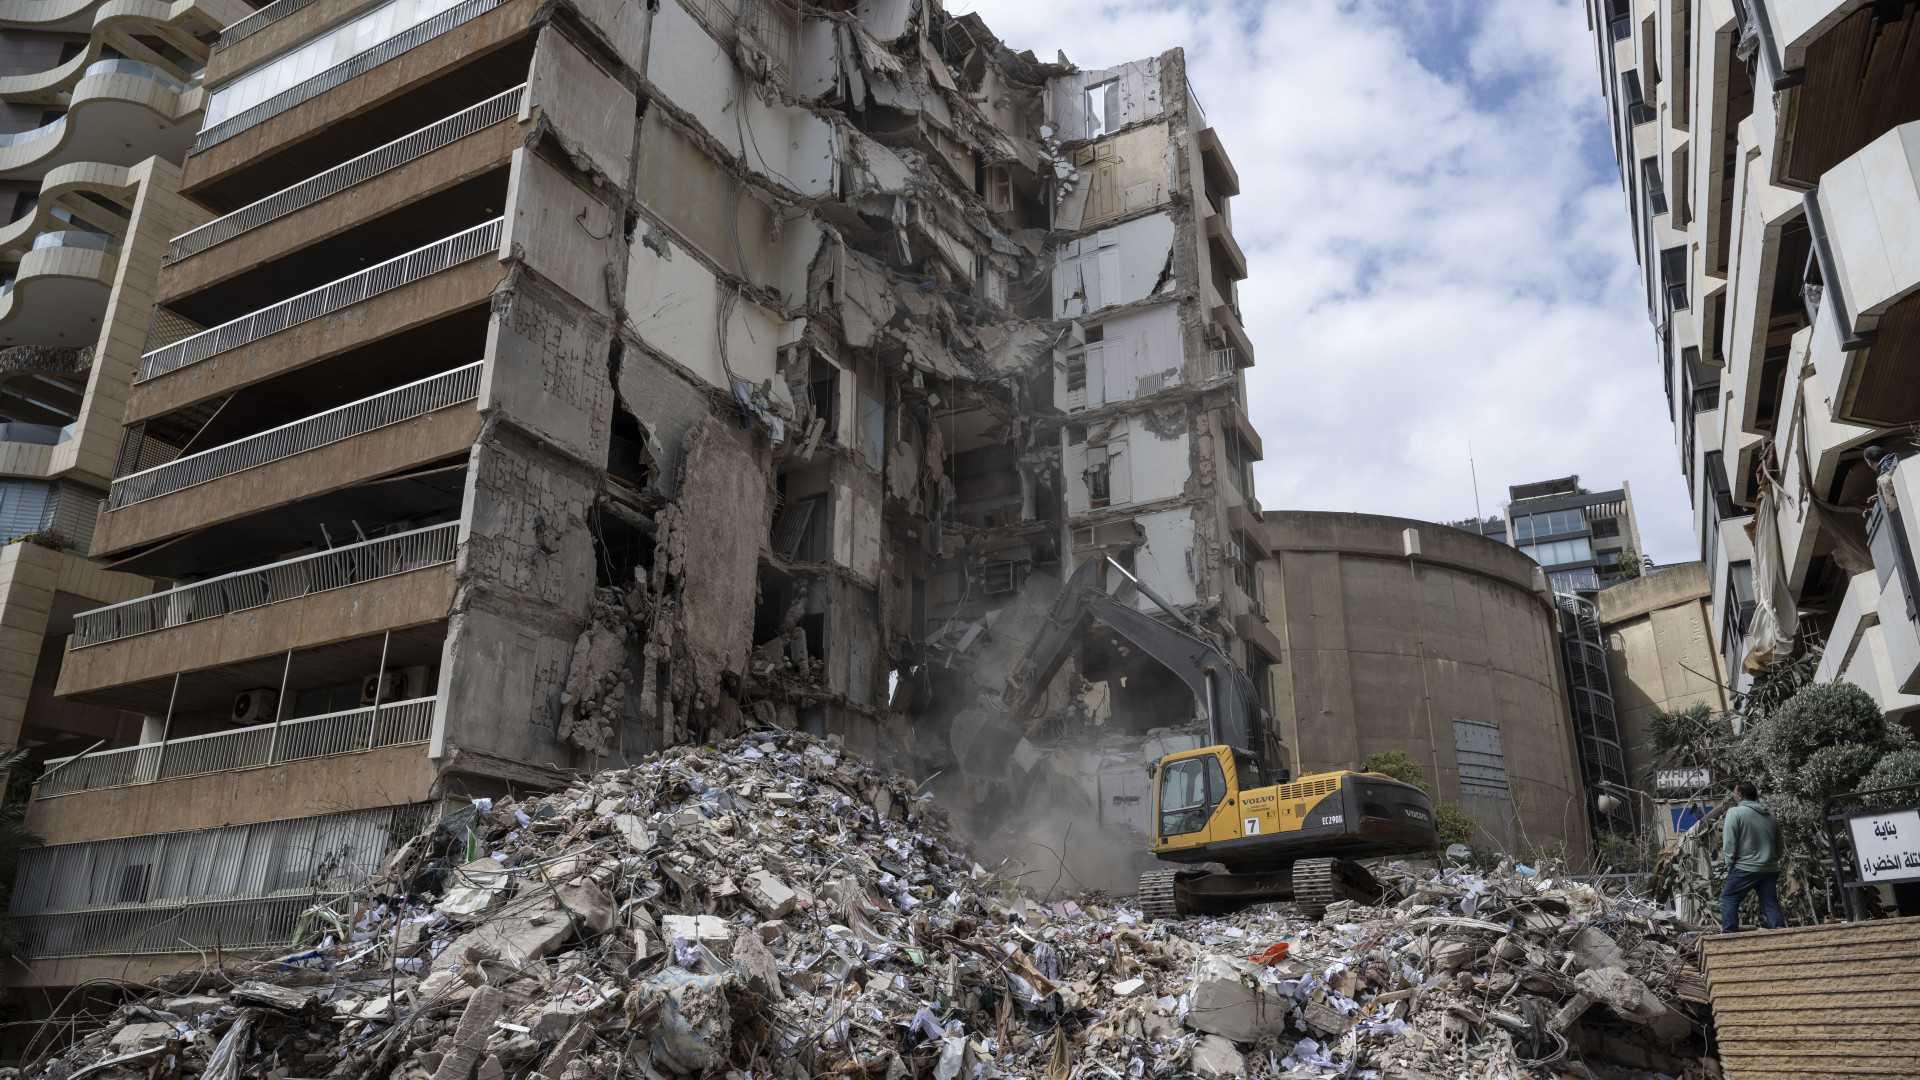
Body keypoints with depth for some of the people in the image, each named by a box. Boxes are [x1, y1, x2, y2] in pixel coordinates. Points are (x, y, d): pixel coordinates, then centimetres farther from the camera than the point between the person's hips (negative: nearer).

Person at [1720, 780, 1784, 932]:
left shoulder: (1735, 812, -7)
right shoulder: (1770, 816, 14)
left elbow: (1729, 843, -12)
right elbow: (1779, 847, 19)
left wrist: (1730, 864, -4)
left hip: (1746, 868, -6)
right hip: (1771, 869, 6)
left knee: (1728, 899, 2)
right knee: (1771, 904, 10)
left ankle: (1729, 935, -1)